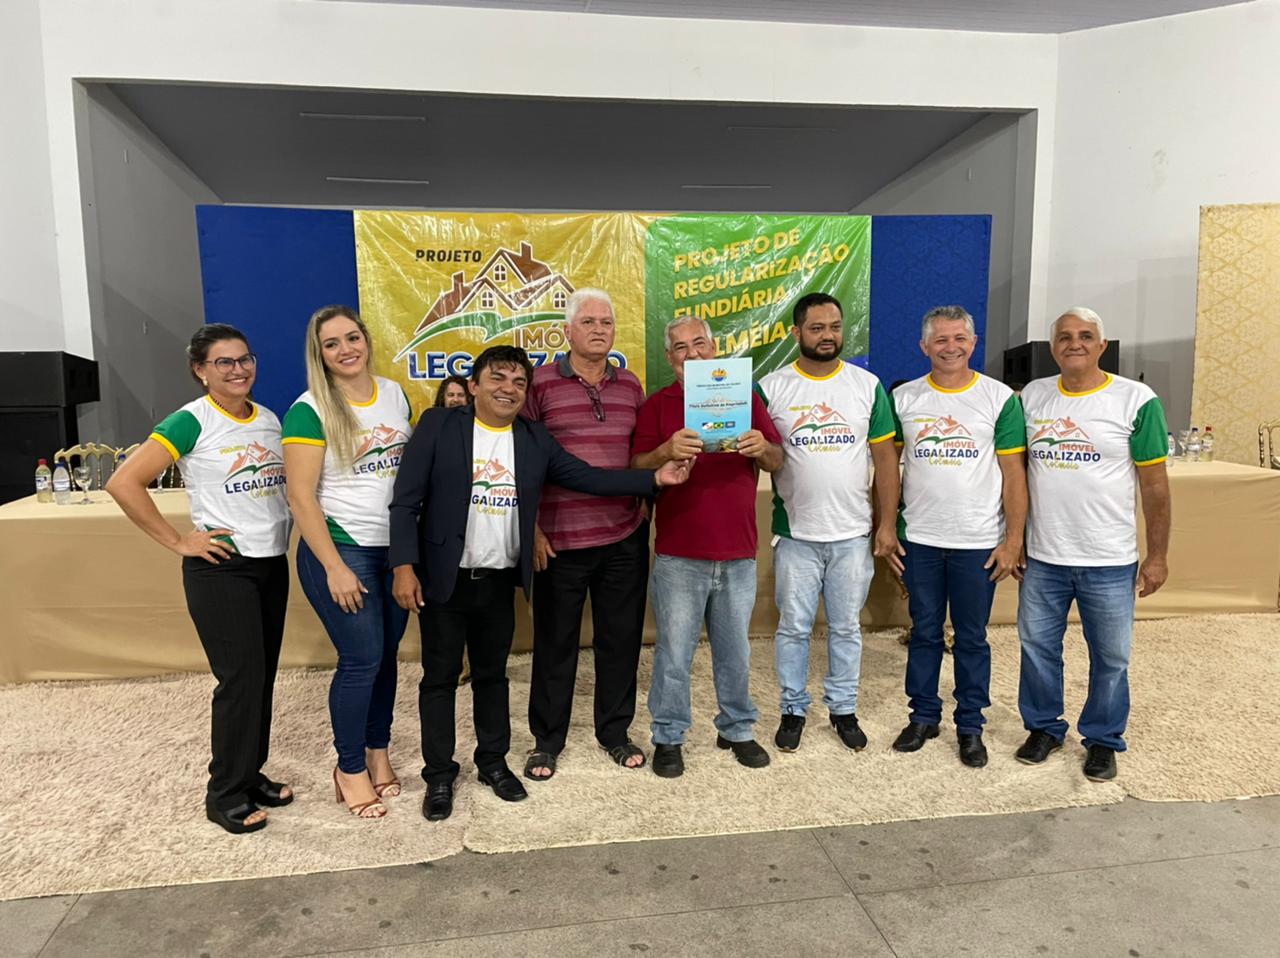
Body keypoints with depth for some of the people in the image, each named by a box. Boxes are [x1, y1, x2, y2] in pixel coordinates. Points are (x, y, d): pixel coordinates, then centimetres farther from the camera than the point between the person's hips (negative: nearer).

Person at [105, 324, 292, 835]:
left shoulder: (269, 419, 8)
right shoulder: (191, 422, -12)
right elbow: (124, 483, -17)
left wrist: (283, 529, 8)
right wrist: (178, 542, -15)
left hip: (273, 563, 6)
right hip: (221, 568, -6)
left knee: (263, 677, 12)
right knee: (241, 679, -4)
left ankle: (250, 773, 27)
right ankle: (225, 795, 12)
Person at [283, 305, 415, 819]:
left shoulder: (394, 394, 6)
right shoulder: (309, 410, -11)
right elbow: (301, 496, -13)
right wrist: (334, 568, -15)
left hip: (396, 547, 5)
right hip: (340, 549, -5)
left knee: (386, 656, 12)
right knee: (361, 660, -2)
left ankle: (378, 752, 30)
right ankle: (351, 769, 18)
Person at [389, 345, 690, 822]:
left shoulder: (535, 439, 4)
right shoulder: (438, 426, -7)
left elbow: (588, 477, 0)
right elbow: (406, 501, -9)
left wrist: (655, 478, -9)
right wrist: (404, 566, -16)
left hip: (500, 582, 3)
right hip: (444, 581, -3)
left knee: (492, 674, 17)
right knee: (440, 677, 9)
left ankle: (493, 761, 33)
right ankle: (439, 775, 24)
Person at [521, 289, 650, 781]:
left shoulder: (630, 385, 8)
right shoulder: (540, 383, -5)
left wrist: (644, 503, 9)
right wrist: (532, 527, -8)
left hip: (625, 538, 4)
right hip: (560, 539, -3)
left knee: (621, 637, 13)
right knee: (555, 642, 9)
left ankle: (615, 731, 32)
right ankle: (546, 740, 27)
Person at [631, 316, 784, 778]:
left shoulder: (745, 398, 9)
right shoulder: (657, 405, 3)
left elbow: (777, 462, 8)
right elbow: (636, 470, -3)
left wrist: (762, 448, -15)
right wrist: (667, 451, -24)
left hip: (738, 552, 2)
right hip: (678, 554, -2)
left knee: (735, 650, 14)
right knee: (674, 651, 4)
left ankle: (737, 729, 31)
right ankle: (669, 737, 20)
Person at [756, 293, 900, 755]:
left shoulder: (868, 385, 2)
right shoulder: (771, 387, -2)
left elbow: (885, 457, 2)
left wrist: (887, 523, -1)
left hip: (853, 534, 1)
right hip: (795, 533, -1)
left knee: (846, 627, 13)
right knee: (794, 627, 9)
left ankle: (843, 708, 29)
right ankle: (793, 709, 26)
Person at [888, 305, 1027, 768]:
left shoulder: (1000, 398, -2)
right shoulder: (903, 398, 3)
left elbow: (1014, 474, -2)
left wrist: (1013, 540, -6)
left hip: (979, 542, -1)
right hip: (919, 539, 2)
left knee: (972, 638, 9)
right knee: (924, 632, 12)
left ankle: (970, 725, 24)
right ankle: (923, 715, 28)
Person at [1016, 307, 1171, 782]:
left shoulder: (1136, 400, -6)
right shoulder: (1032, 396, 4)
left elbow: (1154, 482, -4)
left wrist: (1158, 555, -4)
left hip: (1110, 562, -3)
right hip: (1042, 557, 3)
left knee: (1110, 657, 10)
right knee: (1038, 646, 13)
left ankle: (1103, 739, 30)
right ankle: (1044, 727, 33)